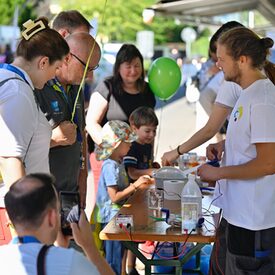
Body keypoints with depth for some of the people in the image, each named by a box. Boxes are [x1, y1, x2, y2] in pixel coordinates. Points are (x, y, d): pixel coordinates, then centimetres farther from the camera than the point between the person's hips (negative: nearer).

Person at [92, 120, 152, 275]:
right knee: (114, 260, 0)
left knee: (119, 254, 17)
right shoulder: (110, 166, -20)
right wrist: (135, 185, -22)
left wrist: (138, 184, 7)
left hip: (118, 215, 9)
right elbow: (114, 197, -24)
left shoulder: (119, 162, 9)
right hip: (110, 217, -9)